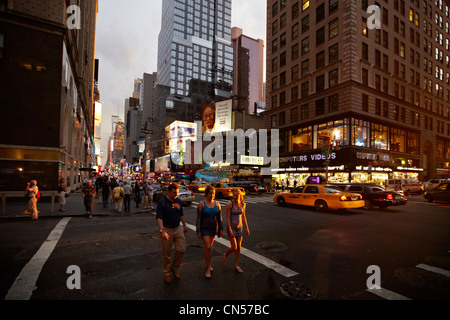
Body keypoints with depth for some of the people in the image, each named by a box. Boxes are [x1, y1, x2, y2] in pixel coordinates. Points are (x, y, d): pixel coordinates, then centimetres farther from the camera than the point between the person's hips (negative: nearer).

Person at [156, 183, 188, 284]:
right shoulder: (162, 202, -15)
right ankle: (167, 274, 27)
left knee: (181, 249, 1)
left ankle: (174, 268, 26)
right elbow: (159, 218, -22)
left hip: (178, 228, 5)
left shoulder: (178, 200, 3)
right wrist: (162, 230, -33)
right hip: (167, 230, -5)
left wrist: (184, 225, 17)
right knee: (166, 253, 7)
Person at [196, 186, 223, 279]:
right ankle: (208, 269, 2)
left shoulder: (217, 204, -3)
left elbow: (219, 218, 2)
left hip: (213, 228, 4)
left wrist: (221, 229, 0)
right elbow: (198, 218, -13)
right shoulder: (201, 204, -14)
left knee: (209, 246, 17)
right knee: (208, 247, -12)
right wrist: (198, 232, -14)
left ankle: (208, 263, 37)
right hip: (204, 228, -4)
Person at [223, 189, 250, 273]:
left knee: (238, 248, 7)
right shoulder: (229, 204, -16)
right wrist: (230, 230, -22)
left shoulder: (242, 204, 0)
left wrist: (247, 229, 6)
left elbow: (243, 217, 8)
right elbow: (227, 218, -16)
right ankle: (225, 255, 27)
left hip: (239, 227, 5)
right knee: (234, 248, -5)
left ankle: (236, 266, 20)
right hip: (231, 227, -5)